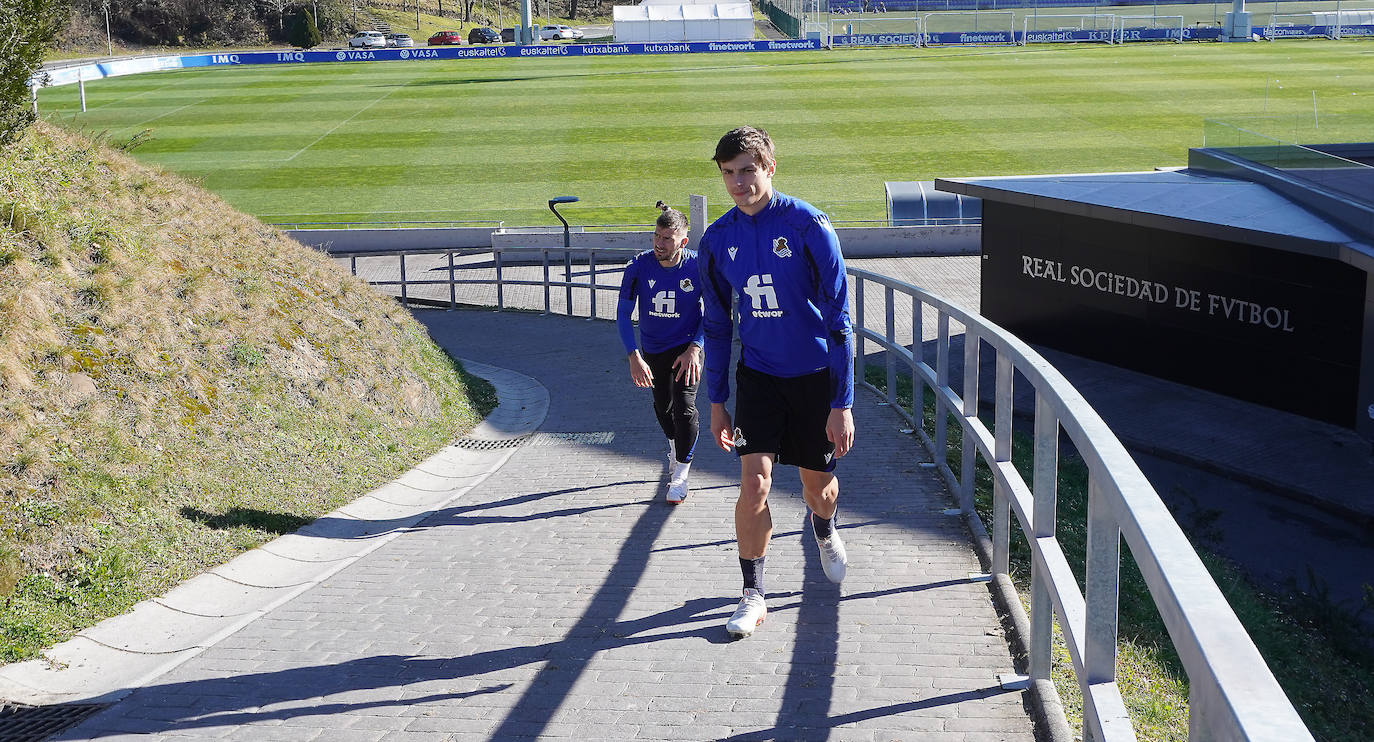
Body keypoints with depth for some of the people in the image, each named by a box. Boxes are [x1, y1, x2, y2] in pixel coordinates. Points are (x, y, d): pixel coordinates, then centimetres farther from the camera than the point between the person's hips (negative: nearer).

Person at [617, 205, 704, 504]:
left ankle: (681, 472, 1)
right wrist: (634, 357, -18)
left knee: (684, 406, -15)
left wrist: (694, 348, -19)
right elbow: (623, 314, -10)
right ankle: (675, 447, 48)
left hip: (687, 347, -2)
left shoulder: (698, 266, -20)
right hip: (653, 349, 3)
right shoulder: (639, 266, -18)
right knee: (662, 407, 16)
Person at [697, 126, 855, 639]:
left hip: (816, 375, -2)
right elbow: (716, 325, 9)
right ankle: (753, 595, 2)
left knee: (818, 484, 12)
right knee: (754, 482, -13)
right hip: (758, 373, 2)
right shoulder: (717, 241, -3)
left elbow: (838, 318, -14)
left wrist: (842, 403, -17)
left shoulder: (808, 225, -16)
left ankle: (824, 530, 49)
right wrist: (717, 401, 9)